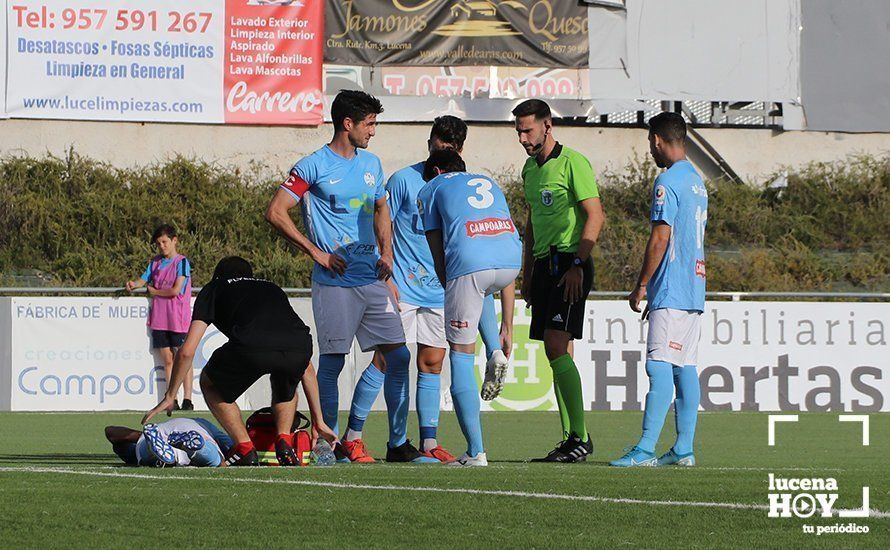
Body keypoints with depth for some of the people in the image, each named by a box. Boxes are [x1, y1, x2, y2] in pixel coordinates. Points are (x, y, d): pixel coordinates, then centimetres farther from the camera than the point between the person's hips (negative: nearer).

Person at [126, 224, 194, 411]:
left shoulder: (182, 262, -5)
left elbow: (176, 290, -13)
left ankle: (187, 400, -3)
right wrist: (134, 284, -15)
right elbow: (144, 279, 8)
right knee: (167, 360, 6)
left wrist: (154, 291, -2)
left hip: (178, 320, -6)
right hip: (159, 320, 6)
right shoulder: (155, 262, 14)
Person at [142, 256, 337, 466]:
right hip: (298, 346, 4)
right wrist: (318, 421, 45)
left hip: (250, 347, -3)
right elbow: (307, 369, 40)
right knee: (285, 385, 40)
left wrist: (169, 397, 34)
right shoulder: (272, 289, 41)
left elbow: (187, 351, 21)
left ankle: (245, 449, 13)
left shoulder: (212, 290, 32)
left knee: (210, 383, 28)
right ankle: (284, 441, 19)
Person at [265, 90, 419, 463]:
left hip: (373, 279, 6)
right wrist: (316, 252, -9)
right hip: (335, 282, -6)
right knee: (332, 361, -2)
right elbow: (275, 213, -7)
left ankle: (398, 443, 5)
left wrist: (386, 253, 13)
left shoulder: (371, 164, 15)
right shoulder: (314, 167, -5)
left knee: (398, 356, 0)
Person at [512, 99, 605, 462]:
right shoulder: (530, 169, 17)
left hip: (569, 263, -9)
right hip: (544, 265, 9)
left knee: (556, 346, -17)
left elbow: (595, 217, -13)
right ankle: (569, 440, 8)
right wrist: (527, 274, 22)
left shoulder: (573, 163, -9)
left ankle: (580, 436, -17)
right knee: (558, 354, 6)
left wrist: (577, 265, -19)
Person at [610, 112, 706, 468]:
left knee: (660, 366, -13)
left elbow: (660, 238, -16)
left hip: (671, 291, -9)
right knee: (685, 368, 8)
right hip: (694, 290, 9)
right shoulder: (697, 181, 17)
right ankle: (684, 449, 8)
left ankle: (645, 449, -18)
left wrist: (641, 286, -9)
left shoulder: (668, 182, -11)